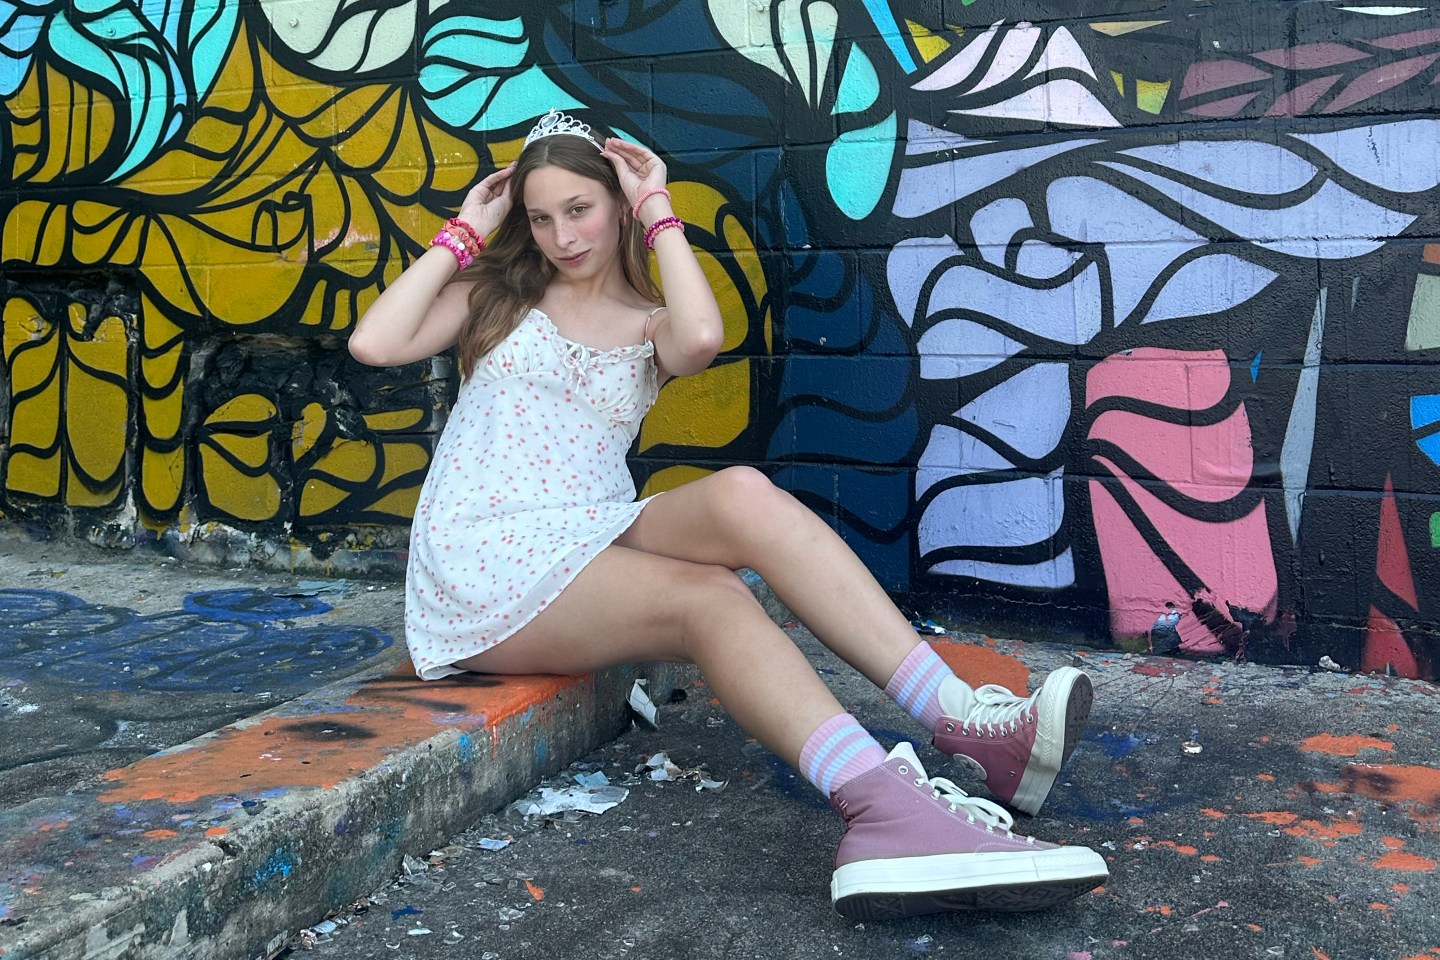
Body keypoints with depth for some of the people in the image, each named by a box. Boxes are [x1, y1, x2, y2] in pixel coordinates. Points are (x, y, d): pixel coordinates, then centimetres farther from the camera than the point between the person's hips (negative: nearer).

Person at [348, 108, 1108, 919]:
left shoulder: (651, 326, 15)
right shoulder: (499, 292, 14)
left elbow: (702, 341, -13)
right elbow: (375, 344, -5)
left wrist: (659, 213, -1)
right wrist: (464, 233, 4)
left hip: (587, 547, 3)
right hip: (483, 570, -2)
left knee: (741, 495, -31)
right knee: (711, 599, -31)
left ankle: (967, 723, -39)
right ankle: (892, 806, -51)